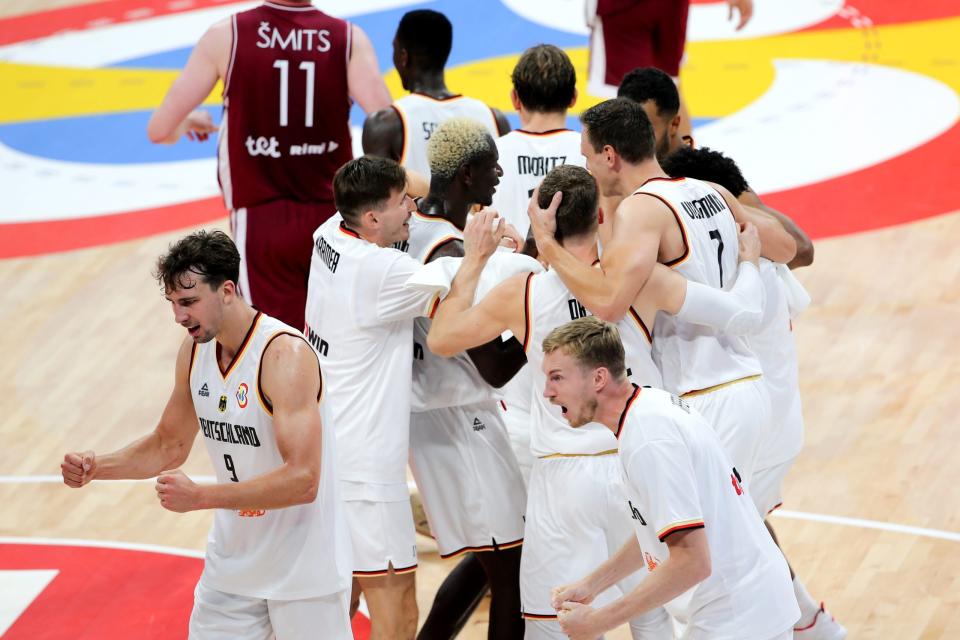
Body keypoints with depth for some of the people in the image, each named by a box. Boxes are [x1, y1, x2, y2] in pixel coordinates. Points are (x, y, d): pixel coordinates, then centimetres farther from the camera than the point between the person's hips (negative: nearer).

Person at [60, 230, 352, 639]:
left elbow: (302, 480, -30)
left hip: (302, 571, -7)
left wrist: (199, 497, -33)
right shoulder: (195, 350, 1)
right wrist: (97, 467, -2)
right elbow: (169, 445, 15)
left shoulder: (284, 355, -24)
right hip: (232, 566, 7)